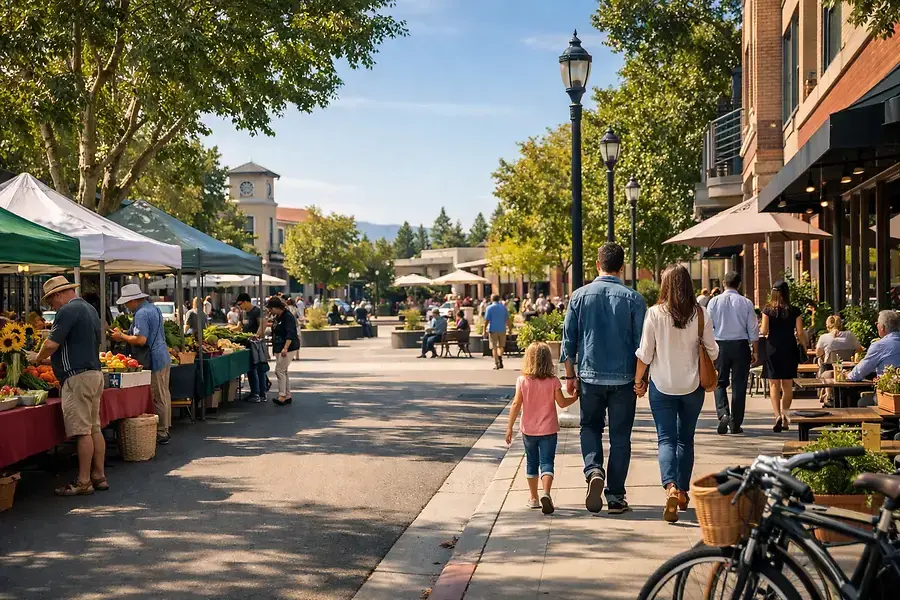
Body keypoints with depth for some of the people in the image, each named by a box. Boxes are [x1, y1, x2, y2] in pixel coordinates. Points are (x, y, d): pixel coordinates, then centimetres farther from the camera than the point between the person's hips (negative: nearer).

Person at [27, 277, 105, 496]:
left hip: (77, 377, -10)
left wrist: (38, 358, 4)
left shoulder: (68, 311, -11)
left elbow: (52, 343, -17)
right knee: (94, 428, 11)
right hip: (95, 373, 10)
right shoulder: (90, 309, 19)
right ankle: (99, 476, 14)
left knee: (82, 431, -7)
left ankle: (83, 482, -4)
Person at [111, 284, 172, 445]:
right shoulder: (153, 308, 15)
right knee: (164, 396, 16)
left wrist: (121, 337, -10)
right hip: (163, 358, 10)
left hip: (153, 362, -10)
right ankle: (165, 428, 24)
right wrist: (125, 335, 18)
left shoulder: (141, 314, -17)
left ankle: (161, 434, 0)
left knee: (158, 398, -5)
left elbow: (141, 340, -24)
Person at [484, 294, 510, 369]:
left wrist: (484, 330, -2)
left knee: (494, 347, 4)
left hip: (493, 330, -2)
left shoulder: (489, 308, -4)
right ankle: (500, 360, -8)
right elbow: (507, 319, 5)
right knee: (501, 346, 15)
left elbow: (487, 320, -7)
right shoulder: (504, 307, 4)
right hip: (502, 329, 2)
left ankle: (496, 364, 1)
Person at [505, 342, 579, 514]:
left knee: (532, 463, 16)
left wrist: (509, 427, -2)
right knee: (547, 462, -1)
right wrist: (575, 397, 15)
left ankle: (533, 497, 25)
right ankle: (546, 493, -24)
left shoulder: (522, 381, -8)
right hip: (548, 429, -1)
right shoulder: (553, 381, -9)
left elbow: (516, 405, -8)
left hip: (529, 430, 1)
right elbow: (562, 403, -5)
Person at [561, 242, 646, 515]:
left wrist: (570, 375, 10)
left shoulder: (580, 296, -1)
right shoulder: (633, 299, -5)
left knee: (590, 428, 18)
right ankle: (615, 496, 11)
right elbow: (641, 343, -3)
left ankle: (593, 470, -8)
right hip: (623, 379, -1)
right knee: (619, 436, 8)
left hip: (590, 376, 1)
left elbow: (569, 339, 2)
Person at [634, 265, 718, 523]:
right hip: (692, 386, 2)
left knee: (666, 439, 0)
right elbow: (712, 351, 2)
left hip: (662, 386, -2)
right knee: (686, 439, 17)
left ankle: (670, 487, -22)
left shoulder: (655, 314, -10)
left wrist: (638, 380, 7)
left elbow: (645, 353, -7)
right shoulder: (701, 314, -5)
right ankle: (683, 492, 24)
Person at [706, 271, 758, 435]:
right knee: (739, 385, 7)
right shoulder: (746, 303, -3)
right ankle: (736, 424, 11)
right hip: (741, 345, 0)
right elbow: (753, 330, 0)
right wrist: (755, 351, 9)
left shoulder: (714, 301, -2)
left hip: (720, 345, 0)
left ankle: (723, 413, -13)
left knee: (720, 383, 11)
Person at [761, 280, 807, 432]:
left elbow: (764, 331, -8)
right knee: (787, 384, 12)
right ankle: (785, 416, 16)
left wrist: (761, 329, 14)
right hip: (790, 350, 1)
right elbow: (800, 333, -3)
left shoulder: (768, 310, -5)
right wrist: (804, 348, 8)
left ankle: (777, 415, -16)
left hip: (773, 349, -1)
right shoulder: (794, 311, -2)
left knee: (774, 384, 1)